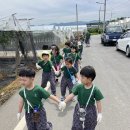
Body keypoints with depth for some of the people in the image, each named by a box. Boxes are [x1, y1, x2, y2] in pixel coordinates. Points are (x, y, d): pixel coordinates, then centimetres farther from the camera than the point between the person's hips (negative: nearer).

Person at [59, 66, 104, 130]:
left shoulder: (95, 90, -22)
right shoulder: (79, 87, -14)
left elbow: (98, 102, -14)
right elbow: (72, 94, -12)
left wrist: (99, 113, -10)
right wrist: (64, 102, -25)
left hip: (90, 111, -2)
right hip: (79, 110, 2)